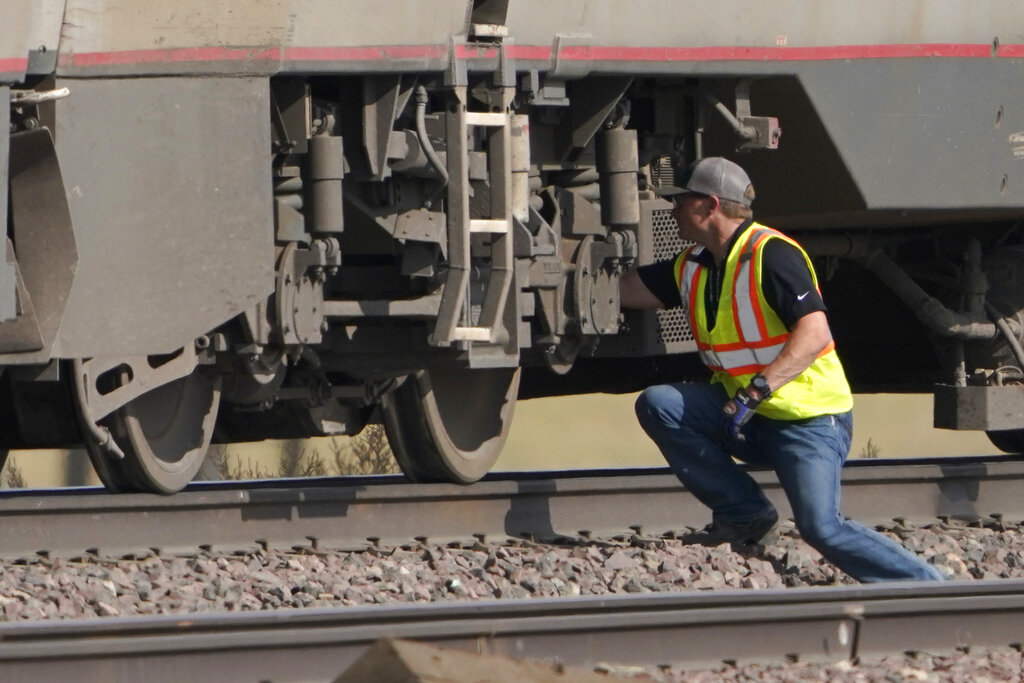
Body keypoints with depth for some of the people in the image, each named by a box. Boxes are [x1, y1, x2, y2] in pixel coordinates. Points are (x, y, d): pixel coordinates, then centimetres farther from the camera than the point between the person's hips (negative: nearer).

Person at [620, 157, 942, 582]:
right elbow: (623, 288, 17)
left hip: (808, 419, -8)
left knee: (822, 529, -25)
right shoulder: (695, 266, 8)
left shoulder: (772, 256, -19)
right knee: (657, 404, -11)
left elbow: (814, 334, -29)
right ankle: (744, 513, -4)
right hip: (748, 419, 8)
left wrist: (760, 387, -38)